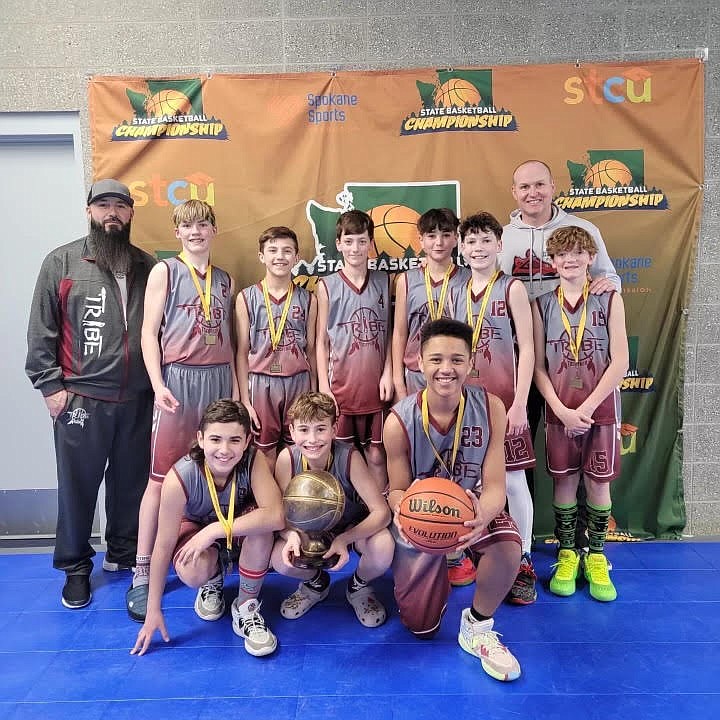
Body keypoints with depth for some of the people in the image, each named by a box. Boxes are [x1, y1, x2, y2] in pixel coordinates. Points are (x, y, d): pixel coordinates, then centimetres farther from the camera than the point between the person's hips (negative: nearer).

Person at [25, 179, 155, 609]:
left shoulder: (148, 267, 8)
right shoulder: (61, 263, 0)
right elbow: (41, 332, -1)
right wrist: (50, 386, -6)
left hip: (138, 400, 3)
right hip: (81, 399, -2)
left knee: (132, 481, 13)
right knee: (77, 485, 8)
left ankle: (124, 553, 33)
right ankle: (75, 567, 26)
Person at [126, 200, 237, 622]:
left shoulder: (226, 280, 15)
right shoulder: (165, 271, 3)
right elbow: (149, 333, -2)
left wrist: (235, 388, 10)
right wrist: (158, 385, -12)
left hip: (218, 379, 4)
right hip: (178, 378, -4)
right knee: (163, 476, -3)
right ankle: (143, 572, 4)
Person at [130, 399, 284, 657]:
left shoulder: (254, 461, -30)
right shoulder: (179, 478, -32)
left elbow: (276, 516, -41)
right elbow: (163, 547, -23)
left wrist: (215, 530, -42)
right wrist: (153, 612, -16)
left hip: (243, 538, 1)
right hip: (195, 527, 0)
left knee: (260, 525, -33)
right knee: (192, 573, -33)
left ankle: (246, 608, -9)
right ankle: (213, 580, 7)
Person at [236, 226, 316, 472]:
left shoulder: (308, 300, 6)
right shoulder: (247, 298, 2)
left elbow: (311, 350, 9)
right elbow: (242, 352, 2)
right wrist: (244, 399, -1)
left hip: (299, 381, 1)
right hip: (261, 382, -1)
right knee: (265, 455, 5)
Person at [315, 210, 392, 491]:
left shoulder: (383, 282, 7)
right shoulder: (327, 286, 1)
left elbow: (389, 333, 9)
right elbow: (321, 341, 2)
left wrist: (388, 373, -1)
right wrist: (323, 386, -3)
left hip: (375, 385, 1)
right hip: (340, 384, -1)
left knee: (376, 453, 8)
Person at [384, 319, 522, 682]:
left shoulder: (490, 408, -21)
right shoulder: (400, 421, -23)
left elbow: (494, 485, -20)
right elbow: (397, 490, -12)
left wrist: (483, 514, -44)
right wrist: (403, 512, -37)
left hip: (471, 505, 0)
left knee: (508, 547, -36)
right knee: (421, 628, 9)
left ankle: (477, 626, -4)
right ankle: (441, 565, 44)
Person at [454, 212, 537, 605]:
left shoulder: (512, 288, -5)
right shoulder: (458, 293, 8)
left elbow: (527, 349, -9)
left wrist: (519, 403, -13)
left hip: (502, 399, -4)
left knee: (512, 480, 3)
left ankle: (523, 563, 17)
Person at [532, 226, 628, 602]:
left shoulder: (609, 300, -2)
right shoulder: (542, 305, 1)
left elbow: (620, 362, -7)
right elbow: (538, 365, -1)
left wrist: (587, 407, -12)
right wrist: (562, 410, -10)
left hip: (601, 409, -1)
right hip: (559, 411, 1)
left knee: (598, 482, 8)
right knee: (563, 482, 8)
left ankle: (596, 557, 24)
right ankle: (566, 555, 24)